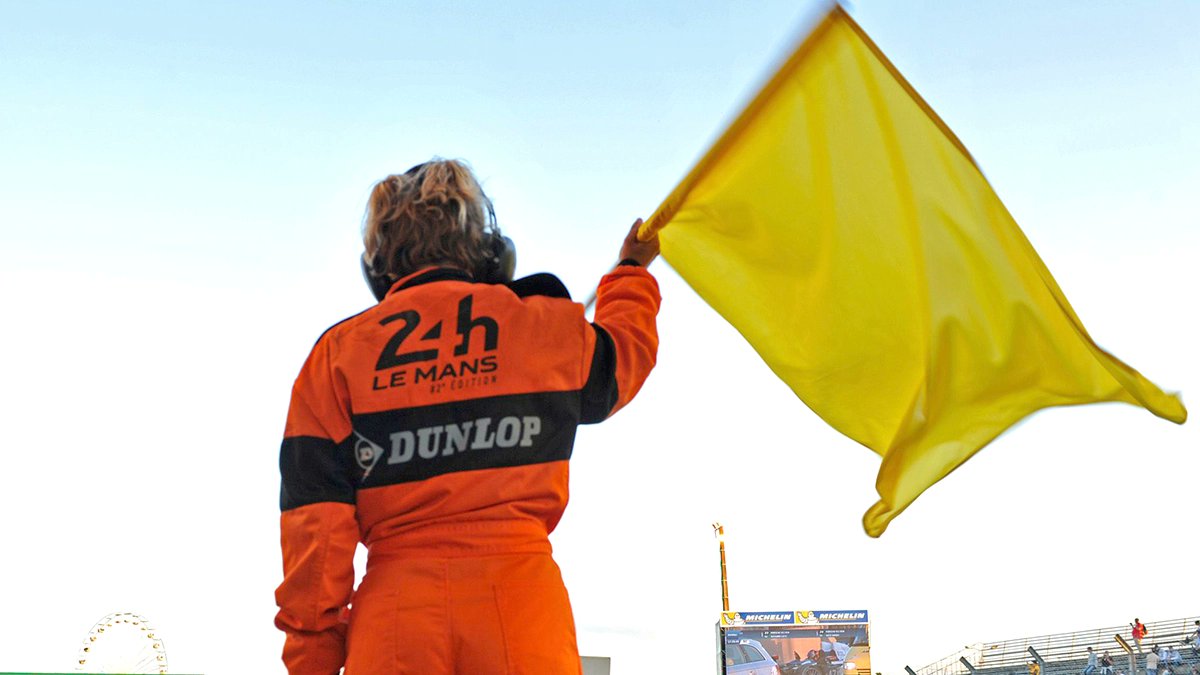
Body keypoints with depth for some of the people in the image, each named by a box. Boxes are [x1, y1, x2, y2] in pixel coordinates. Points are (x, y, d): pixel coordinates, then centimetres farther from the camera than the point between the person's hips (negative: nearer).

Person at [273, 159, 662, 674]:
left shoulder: (338, 352, 7)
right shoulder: (545, 326, 9)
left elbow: (313, 522, 1)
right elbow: (620, 359, 33)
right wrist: (632, 271, 51)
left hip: (394, 616, 1)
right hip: (521, 599, 0)